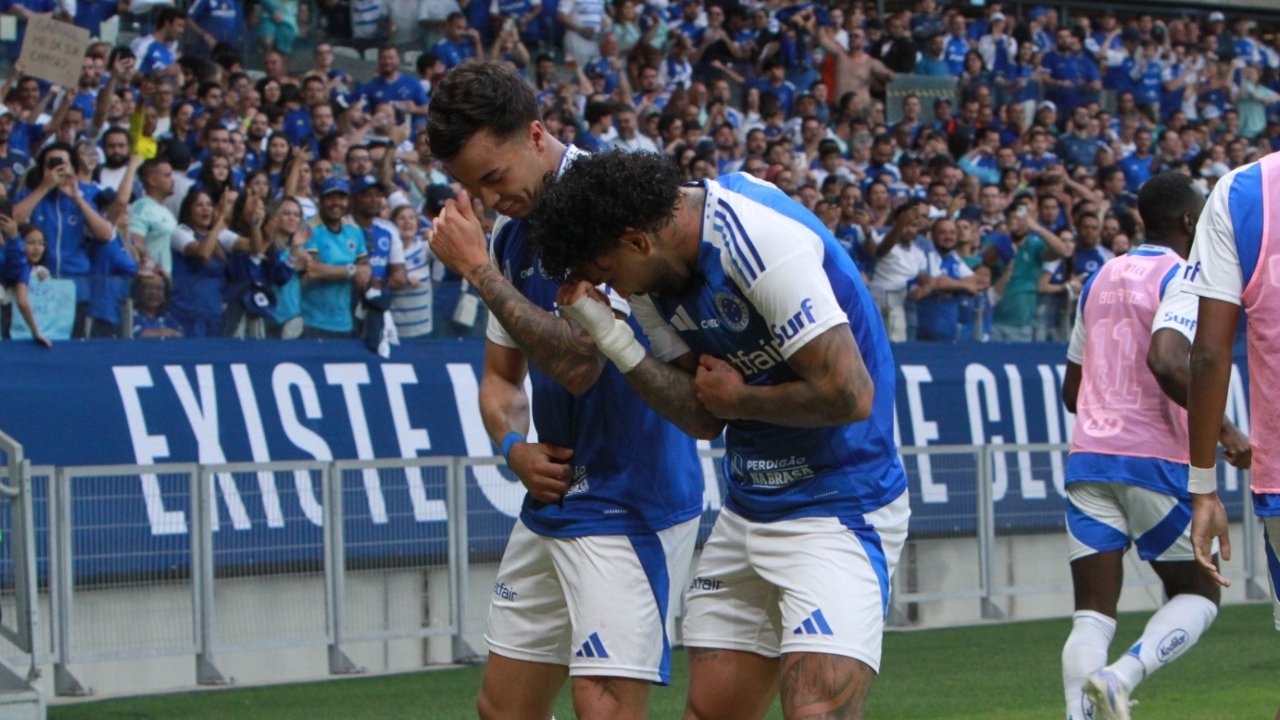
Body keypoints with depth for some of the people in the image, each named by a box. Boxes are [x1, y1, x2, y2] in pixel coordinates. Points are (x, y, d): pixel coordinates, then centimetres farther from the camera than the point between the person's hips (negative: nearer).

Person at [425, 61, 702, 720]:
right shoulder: (513, 232, 12)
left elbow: (579, 363, -24)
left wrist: (477, 268, -16)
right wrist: (513, 446, -1)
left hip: (629, 499, -9)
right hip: (553, 500, 9)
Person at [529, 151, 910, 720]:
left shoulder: (759, 236, -23)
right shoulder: (658, 274, 4)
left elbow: (848, 394, -25)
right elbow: (703, 417, 4)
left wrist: (738, 397, -10)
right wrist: (608, 334, -7)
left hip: (840, 508, -9)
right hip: (746, 515, 9)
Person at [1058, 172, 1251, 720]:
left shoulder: (1102, 278, 17)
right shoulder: (1184, 277, -5)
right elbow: (1166, 362, -24)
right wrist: (1224, 430, -18)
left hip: (1089, 454, 6)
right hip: (1155, 459, -6)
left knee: (1093, 612, 2)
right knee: (1197, 593, 10)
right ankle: (1122, 676, -16)